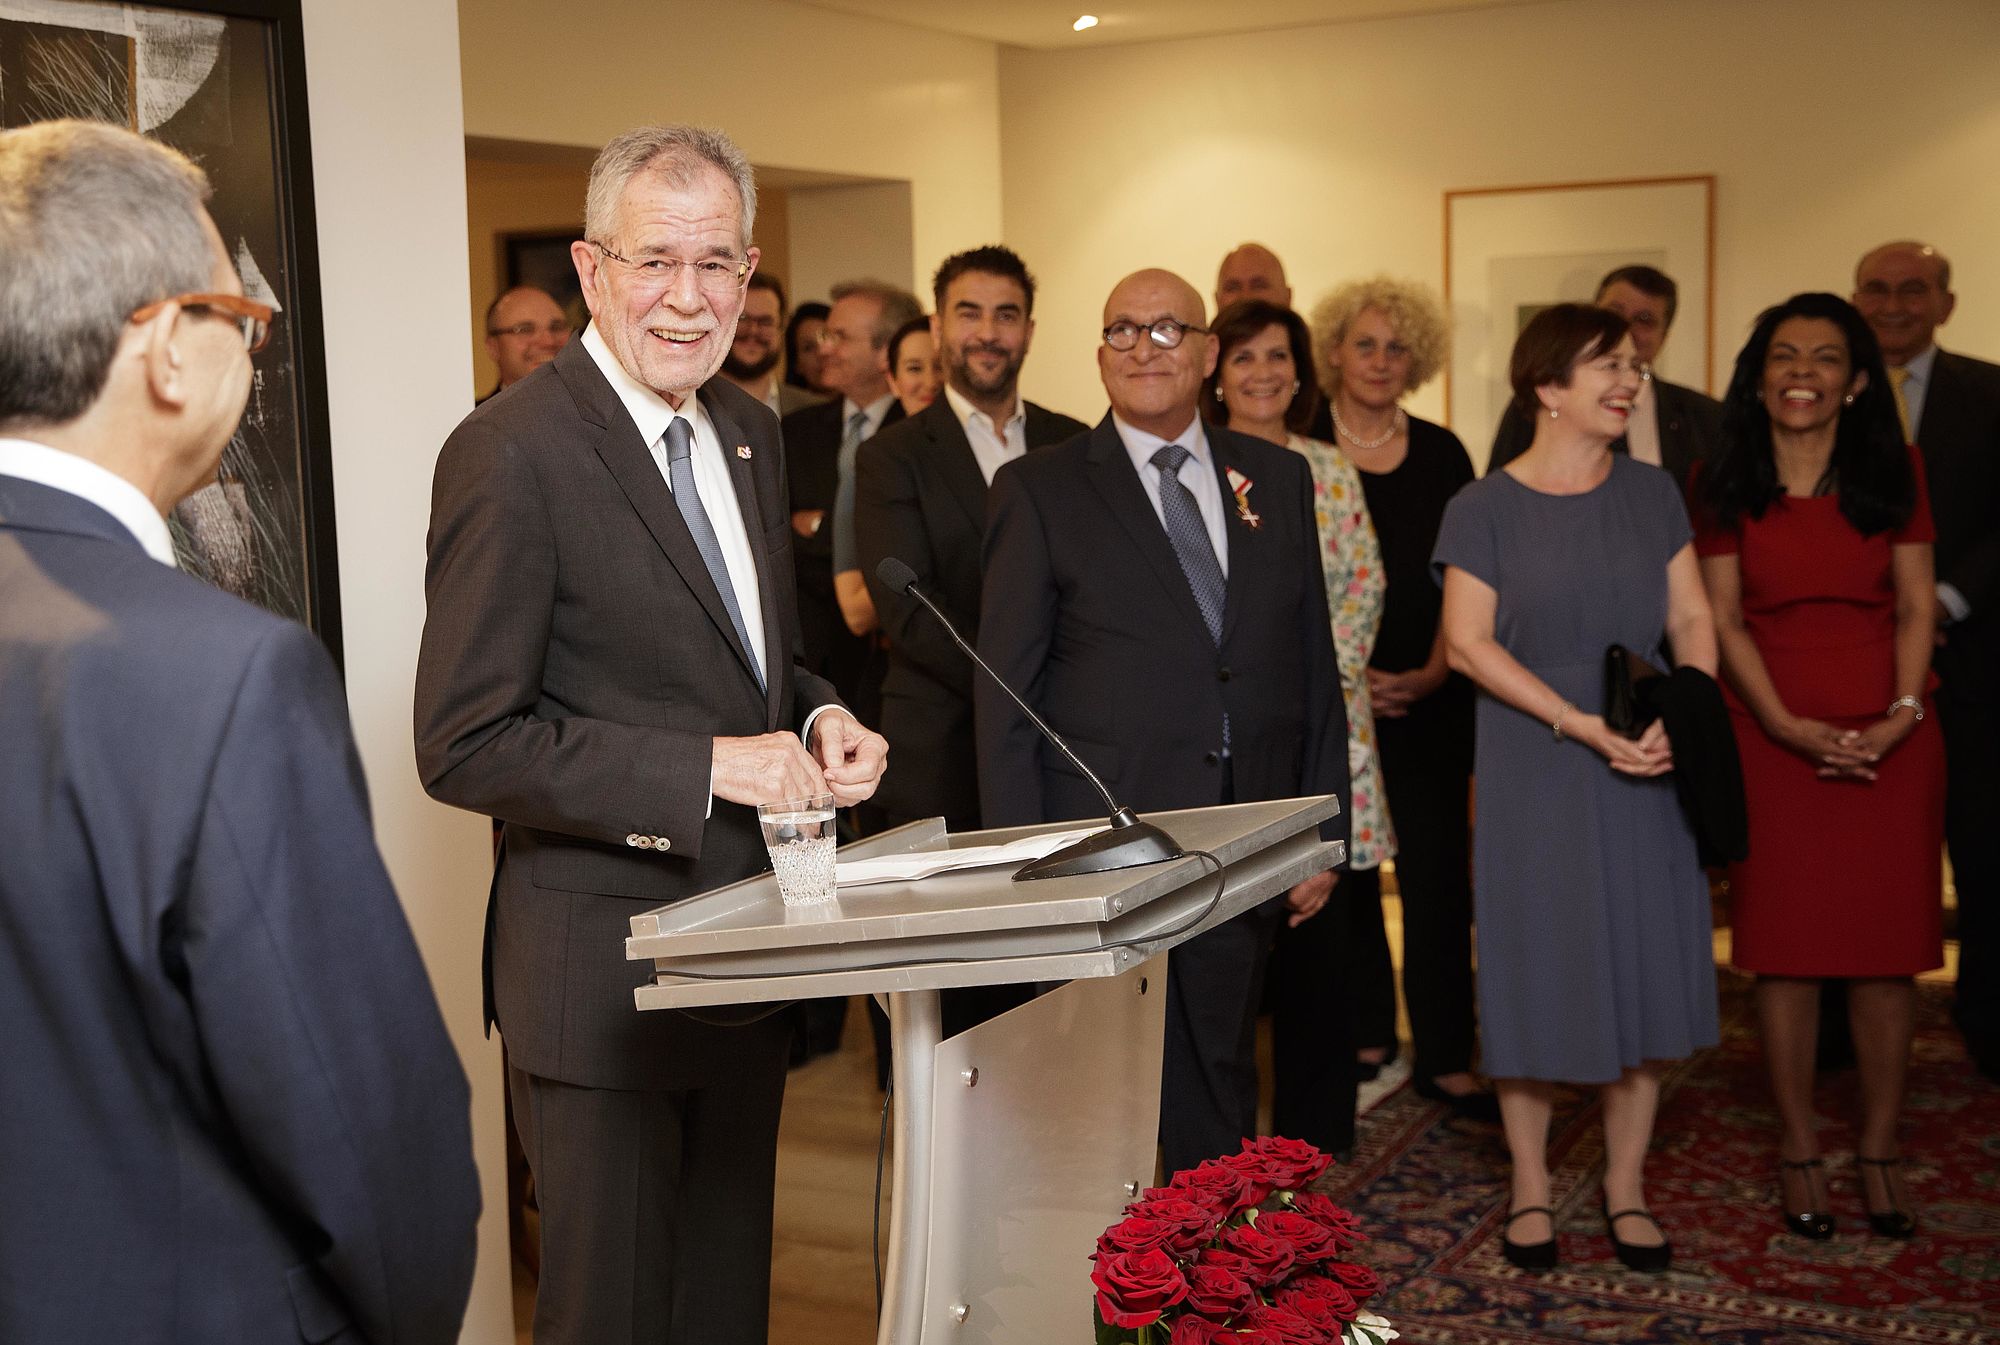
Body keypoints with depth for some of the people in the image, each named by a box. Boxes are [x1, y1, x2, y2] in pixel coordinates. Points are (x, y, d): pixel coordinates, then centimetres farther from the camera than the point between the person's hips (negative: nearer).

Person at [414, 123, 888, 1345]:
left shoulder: (752, 432, 8)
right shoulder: (512, 454, -17)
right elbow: (466, 743, -19)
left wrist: (822, 719, -3)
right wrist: (707, 770, -23)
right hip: (603, 976, -7)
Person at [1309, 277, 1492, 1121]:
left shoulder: (1441, 455, 7)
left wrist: (1435, 670, -5)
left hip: (1429, 696, 2)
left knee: (1438, 874, -1)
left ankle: (1443, 1058, 6)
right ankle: (1365, 1038, 18)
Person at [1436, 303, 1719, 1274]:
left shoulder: (1652, 494, 6)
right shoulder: (1483, 508, -3)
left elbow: (1693, 621, 4)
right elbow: (1467, 644, -10)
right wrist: (1582, 726, -17)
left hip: (1645, 771, 3)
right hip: (1534, 774, -3)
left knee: (1642, 968, 6)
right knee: (1537, 973, 4)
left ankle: (1626, 1186, 20)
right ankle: (1531, 1186, 18)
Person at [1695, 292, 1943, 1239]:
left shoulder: (1893, 473, 6)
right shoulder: (1727, 484, 3)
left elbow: (1916, 607, 3)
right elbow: (1724, 618, 0)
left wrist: (1900, 717, -11)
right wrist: (1791, 727, -11)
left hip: (1890, 741, 1)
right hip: (1774, 738, -1)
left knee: (1886, 946, 2)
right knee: (1785, 945, 2)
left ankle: (1879, 1152, 14)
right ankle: (1799, 1154, 13)